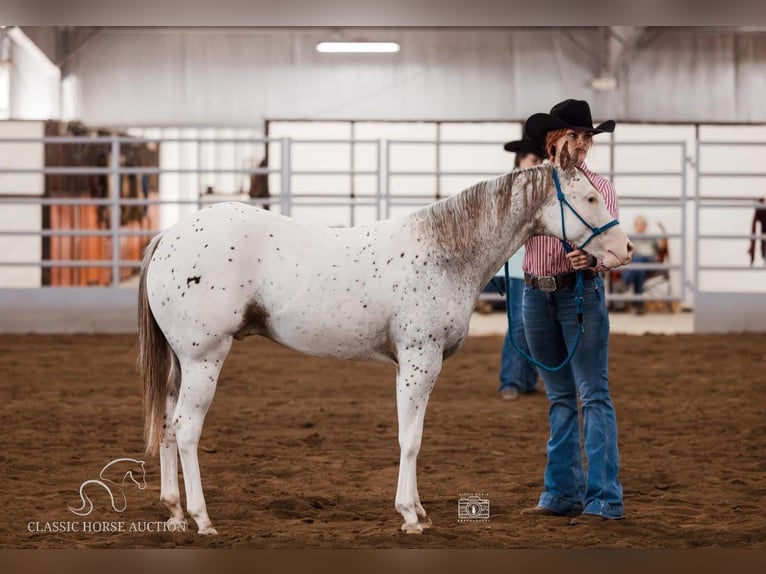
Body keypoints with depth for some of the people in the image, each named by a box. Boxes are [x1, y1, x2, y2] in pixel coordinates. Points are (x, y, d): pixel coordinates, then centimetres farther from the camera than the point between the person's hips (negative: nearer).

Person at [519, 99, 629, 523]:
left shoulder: (597, 187, -1)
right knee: (559, 397, 11)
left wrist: (593, 258, -31)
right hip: (536, 295, 4)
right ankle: (563, 494, 17)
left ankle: (604, 499, -8)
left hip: (580, 292, -4)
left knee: (593, 395, -7)